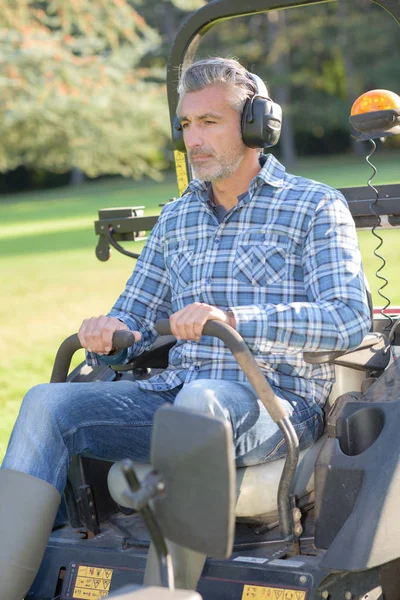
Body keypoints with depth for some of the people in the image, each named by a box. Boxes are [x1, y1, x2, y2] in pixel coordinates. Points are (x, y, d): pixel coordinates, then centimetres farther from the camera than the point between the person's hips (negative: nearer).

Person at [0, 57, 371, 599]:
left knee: (200, 399, -39)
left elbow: (350, 319, -12)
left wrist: (234, 319, -25)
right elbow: (132, 319, 22)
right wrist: (107, 334, -5)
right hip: (175, 394, 5)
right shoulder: (175, 219, 20)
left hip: (278, 402, -5)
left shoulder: (315, 207, 3)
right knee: (47, 404, -18)